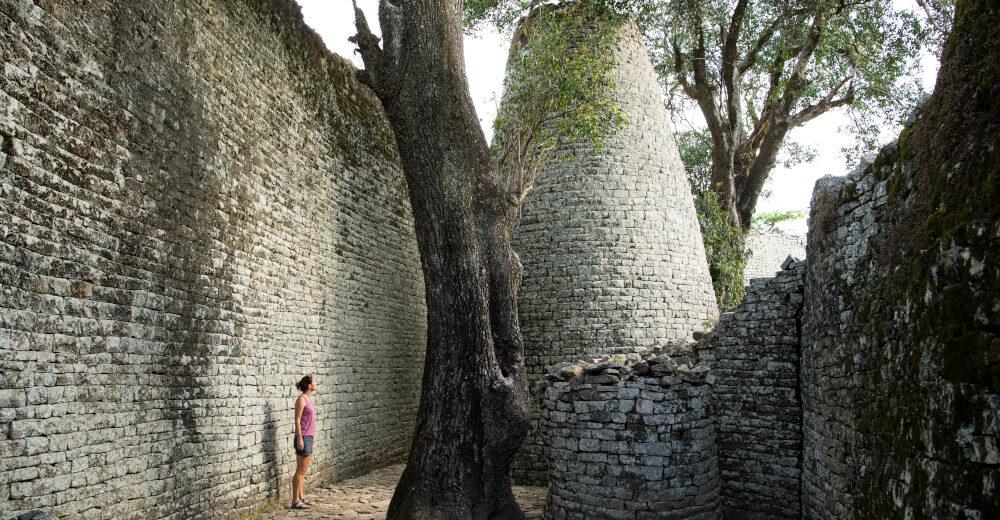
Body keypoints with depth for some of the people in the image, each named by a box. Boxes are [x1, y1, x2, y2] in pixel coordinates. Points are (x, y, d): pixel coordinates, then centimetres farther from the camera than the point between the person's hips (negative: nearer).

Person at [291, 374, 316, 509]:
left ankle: (301, 497, 18)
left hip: (309, 437, 9)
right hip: (303, 438, -9)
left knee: (304, 470, 12)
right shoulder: (301, 399, -13)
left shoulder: (308, 399, 13)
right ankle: (295, 500, -1)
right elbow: (297, 420, -16)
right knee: (300, 471, -5)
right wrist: (300, 439, -20)